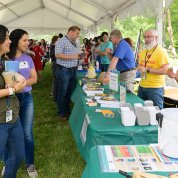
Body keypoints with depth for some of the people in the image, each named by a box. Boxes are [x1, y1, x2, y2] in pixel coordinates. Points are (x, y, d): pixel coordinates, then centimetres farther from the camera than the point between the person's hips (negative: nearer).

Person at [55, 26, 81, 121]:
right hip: (64, 70, -8)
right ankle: (61, 113, 14)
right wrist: (72, 57, -22)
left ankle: (67, 110, 29)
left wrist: (80, 56, 0)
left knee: (70, 91, 14)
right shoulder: (61, 41, -10)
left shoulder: (76, 43, 15)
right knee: (62, 92, 2)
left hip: (73, 70, 8)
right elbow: (58, 55, -20)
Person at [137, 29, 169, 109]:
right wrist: (140, 68, -2)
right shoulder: (143, 52, 12)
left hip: (155, 88, -7)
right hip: (142, 86, 7)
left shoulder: (162, 52, -12)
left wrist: (147, 70, -19)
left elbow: (165, 70, -19)